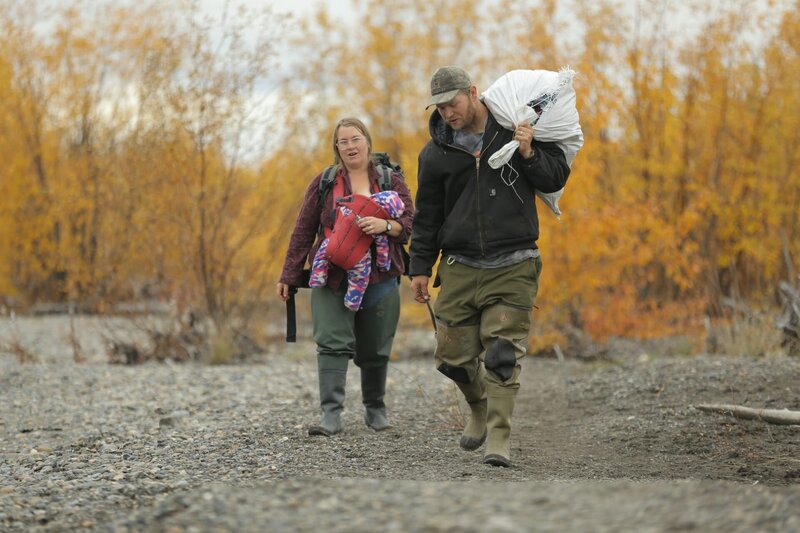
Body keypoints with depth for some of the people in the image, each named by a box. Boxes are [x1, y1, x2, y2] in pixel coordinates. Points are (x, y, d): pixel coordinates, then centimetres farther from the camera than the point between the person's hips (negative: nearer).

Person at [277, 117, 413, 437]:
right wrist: (289, 276, 5)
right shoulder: (324, 183, 7)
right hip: (331, 279, -1)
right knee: (332, 343, -13)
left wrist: (385, 225, -20)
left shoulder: (391, 182, 8)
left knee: (375, 350, 9)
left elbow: (410, 223, 1)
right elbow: (303, 231, 7)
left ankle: (375, 408, 28)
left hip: (379, 280, 1)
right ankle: (331, 415, -18)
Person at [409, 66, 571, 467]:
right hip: (459, 268, 3)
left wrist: (529, 154, -10)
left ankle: (498, 438, -8)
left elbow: (556, 178, 8)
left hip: (512, 268, -3)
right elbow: (427, 216, 15)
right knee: (453, 357, 3)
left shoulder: (516, 129, 2)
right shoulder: (435, 152, 7)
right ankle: (480, 408, 32)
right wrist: (420, 268, 12)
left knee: (502, 353, -12)